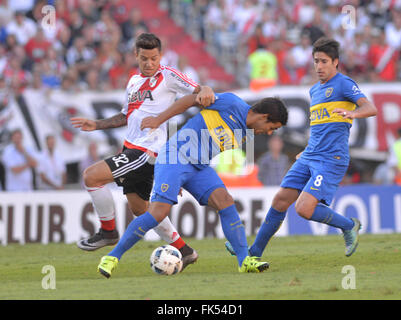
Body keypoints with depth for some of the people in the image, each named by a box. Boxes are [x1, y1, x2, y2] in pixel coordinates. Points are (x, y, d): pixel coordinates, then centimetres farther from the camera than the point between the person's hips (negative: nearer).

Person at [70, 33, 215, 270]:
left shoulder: (168, 76, -4)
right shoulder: (134, 81, 18)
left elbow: (200, 90, -10)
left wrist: (204, 92, -33)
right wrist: (97, 125, 20)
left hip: (148, 151, -9)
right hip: (133, 148, 9)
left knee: (91, 176, -16)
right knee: (140, 208, 16)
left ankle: (109, 232, 0)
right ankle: (184, 251, 24)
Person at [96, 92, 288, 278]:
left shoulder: (244, 135, 12)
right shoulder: (233, 104, -12)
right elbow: (192, 99, -8)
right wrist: (158, 120, -12)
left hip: (199, 167, 8)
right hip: (174, 159, -8)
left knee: (226, 202, -12)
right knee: (158, 213, -17)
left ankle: (244, 261, -12)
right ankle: (112, 257, -6)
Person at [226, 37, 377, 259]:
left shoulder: (343, 83, -5)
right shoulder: (315, 91, 20)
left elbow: (371, 108, -19)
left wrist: (352, 113, -39)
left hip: (332, 160, -8)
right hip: (309, 157, 8)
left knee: (304, 209, -19)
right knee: (280, 200, 2)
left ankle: (349, 226, 4)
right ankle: (255, 251, 13)